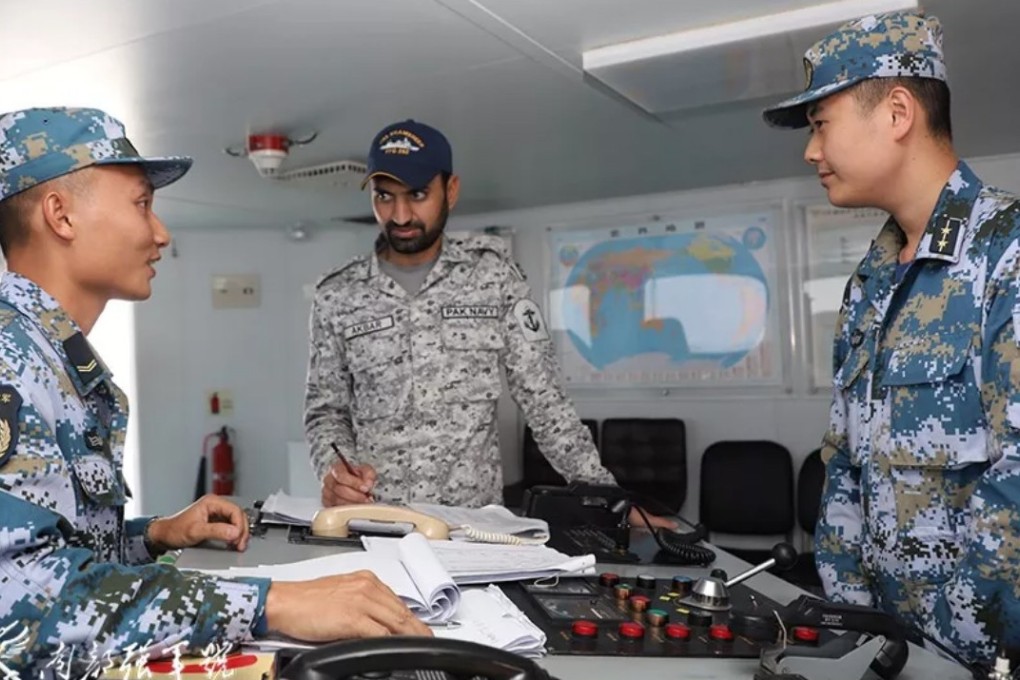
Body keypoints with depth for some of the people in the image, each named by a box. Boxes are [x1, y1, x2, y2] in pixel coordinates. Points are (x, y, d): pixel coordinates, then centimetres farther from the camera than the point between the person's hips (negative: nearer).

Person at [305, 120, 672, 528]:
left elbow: (543, 398, 2)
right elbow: (326, 410, 9)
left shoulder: (493, 274, 2)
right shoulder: (337, 296, 5)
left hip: (475, 519, 1)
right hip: (372, 521, 0)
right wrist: (332, 468, -12)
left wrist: (606, 497, -5)